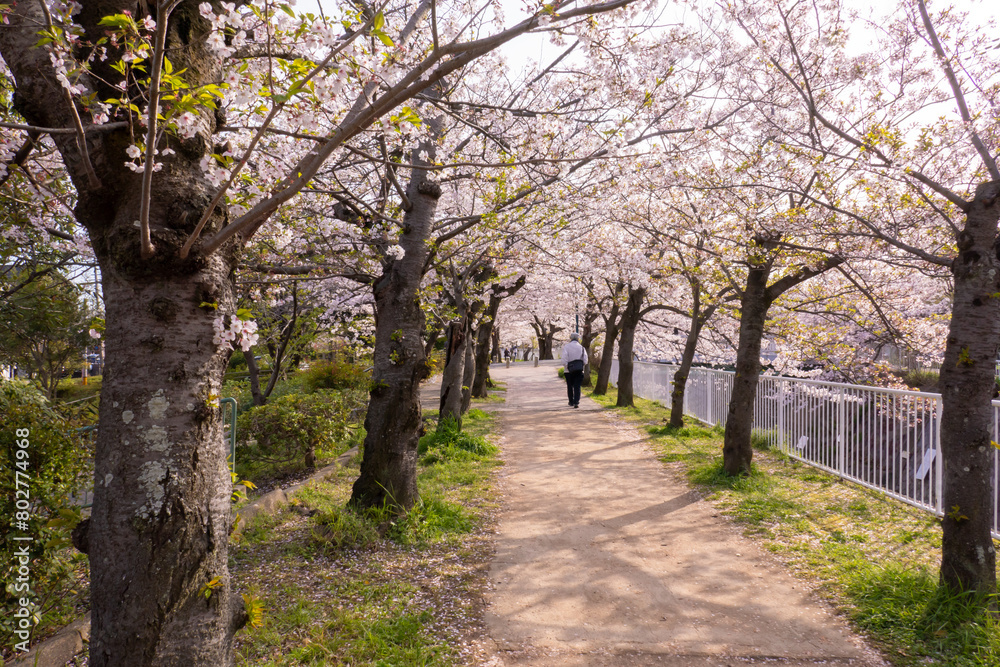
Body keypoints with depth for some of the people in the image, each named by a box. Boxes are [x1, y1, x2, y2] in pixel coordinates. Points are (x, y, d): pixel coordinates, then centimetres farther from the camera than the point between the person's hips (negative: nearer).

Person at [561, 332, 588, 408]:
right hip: (579, 370, 1)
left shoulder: (566, 346, -2)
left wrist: (566, 368, -4)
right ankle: (576, 402, -12)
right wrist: (582, 368, 8)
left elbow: (564, 359, -11)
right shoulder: (582, 347, 4)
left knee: (570, 386, 13)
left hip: (569, 371, 0)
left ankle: (571, 402, 22)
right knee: (577, 386, 0)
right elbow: (585, 360, -3)